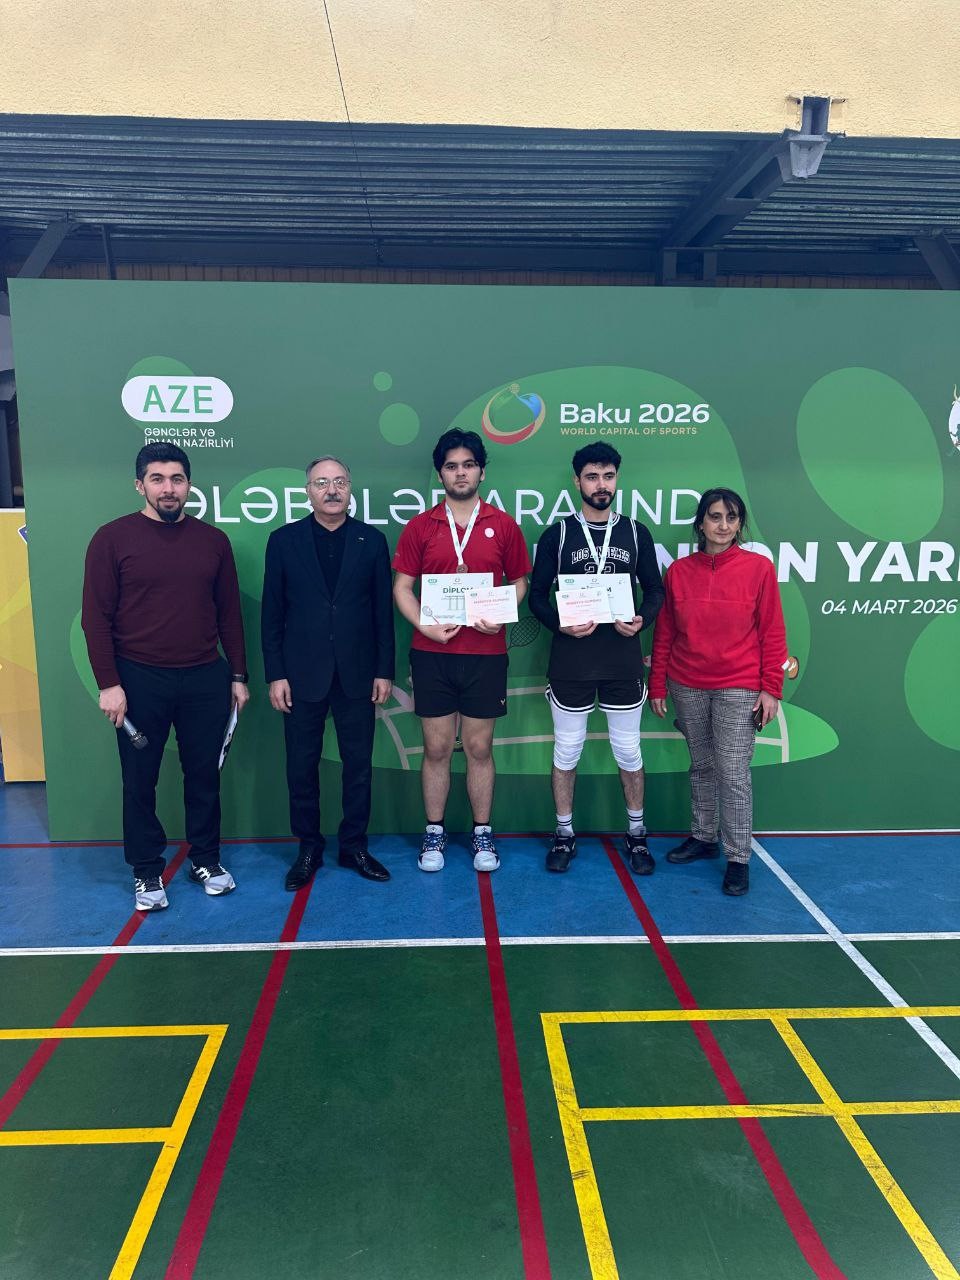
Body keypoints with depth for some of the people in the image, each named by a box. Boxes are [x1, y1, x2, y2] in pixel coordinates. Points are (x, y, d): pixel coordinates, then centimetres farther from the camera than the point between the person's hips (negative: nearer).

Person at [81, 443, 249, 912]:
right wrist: (108, 683, -9)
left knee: (204, 774, 11)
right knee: (140, 780, 8)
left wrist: (238, 675, 7)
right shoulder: (113, 539, -3)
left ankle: (205, 860, 28)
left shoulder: (213, 540, 5)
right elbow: (96, 617, -4)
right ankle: (147, 872, 24)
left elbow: (229, 613, 10)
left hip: (205, 679, 2)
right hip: (139, 680, -2)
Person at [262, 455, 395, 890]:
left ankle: (354, 845, 24)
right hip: (302, 675, 0)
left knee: (359, 765, 9)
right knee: (302, 767, 8)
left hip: (357, 674, 1)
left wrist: (384, 671, -1)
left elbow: (383, 610, 3)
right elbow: (272, 613, 1)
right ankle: (308, 848, 24)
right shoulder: (283, 540, 2)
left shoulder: (372, 540, 3)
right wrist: (275, 674, -3)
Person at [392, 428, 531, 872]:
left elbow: (519, 582, 9)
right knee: (436, 749, 7)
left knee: (479, 748, 8)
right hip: (432, 653, 0)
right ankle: (434, 834, 21)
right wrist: (424, 625, -14)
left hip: (485, 654, 0)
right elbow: (402, 587, 3)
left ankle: (482, 834, 21)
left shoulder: (503, 525, 4)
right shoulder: (420, 527, 4)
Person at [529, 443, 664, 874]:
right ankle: (564, 834, 22)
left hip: (623, 659, 1)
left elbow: (654, 590, 9)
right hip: (570, 660, -1)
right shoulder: (558, 533, 2)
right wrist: (561, 624, -15)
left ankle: (636, 834, 25)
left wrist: (641, 621, -11)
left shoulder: (636, 533, 6)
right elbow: (537, 593, 2)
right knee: (566, 749, 7)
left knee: (628, 750, 9)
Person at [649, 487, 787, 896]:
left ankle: (738, 858, 10)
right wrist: (658, 684, 9)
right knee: (701, 765, 15)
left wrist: (771, 689, -5)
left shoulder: (758, 567, -4)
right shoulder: (678, 571, 3)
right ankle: (703, 837, 31)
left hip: (738, 688, -3)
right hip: (687, 686, 3)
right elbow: (664, 632, 8)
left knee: (733, 773, -2)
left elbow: (772, 632, -2)